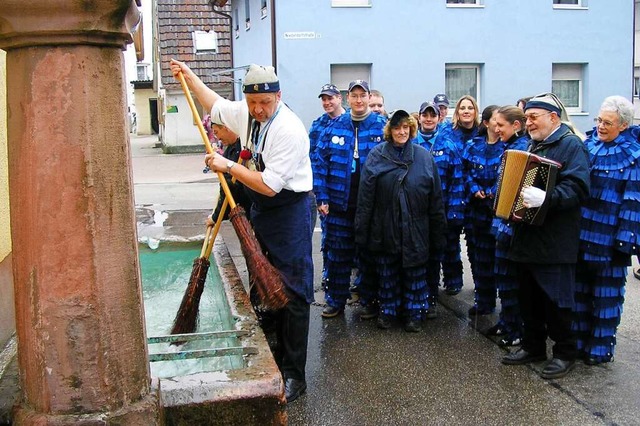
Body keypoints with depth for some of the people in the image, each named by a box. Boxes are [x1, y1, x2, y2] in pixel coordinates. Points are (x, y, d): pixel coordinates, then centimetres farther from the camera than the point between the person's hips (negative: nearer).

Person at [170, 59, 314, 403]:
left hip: (289, 213, -8)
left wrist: (228, 166, -17)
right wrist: (188, 75, 29)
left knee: (292, 294, -5)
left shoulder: (289, 130, -23)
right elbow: (215, 105, 25)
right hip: (260, 210, 8)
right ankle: (276, 358, 30)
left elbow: (269, 185, -25)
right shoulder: (246, 113, 1)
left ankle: (294, 375, 3)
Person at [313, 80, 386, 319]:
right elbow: (319, 162, 2)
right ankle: (335, 301, 22)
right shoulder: (334, 127, 3)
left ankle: (369, 301, 24)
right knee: (337, 254, 9)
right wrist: (321, 197, -5)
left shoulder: (382, 126, -2)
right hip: (338, 203, 2)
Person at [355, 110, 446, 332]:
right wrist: (362, 230, -6)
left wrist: (438, 234, 2)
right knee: (387, 273, 11)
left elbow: (436, 198, 3)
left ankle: (414, 314, 24)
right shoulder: (377, 155, -2)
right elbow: (365, 196, -3)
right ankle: (387, 311, 27)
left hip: (415, 229, 0)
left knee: (415, 272, 9)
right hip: (385, 228, 0)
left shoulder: (424, 157, 1)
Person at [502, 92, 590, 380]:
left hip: (555, 242, -8)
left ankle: (565, 353, 16)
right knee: (529, 297, 14)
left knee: (556, 299, 0)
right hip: (527, 237, 8)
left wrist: (546, 198, -35)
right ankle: (533, 347, 28)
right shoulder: (533, 145, 19)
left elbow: (577, 188, -21)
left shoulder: (571, 145, -8)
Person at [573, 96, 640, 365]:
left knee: (606, 294, 6)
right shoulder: (587, 145, 7)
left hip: (608, 239, -5)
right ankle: (579, 340, 28)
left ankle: (601, 348, 19)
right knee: (580, 290, 14)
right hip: (581, 234, 5)